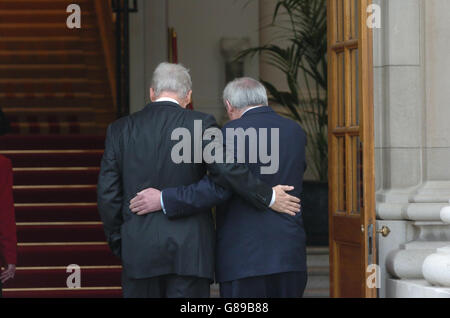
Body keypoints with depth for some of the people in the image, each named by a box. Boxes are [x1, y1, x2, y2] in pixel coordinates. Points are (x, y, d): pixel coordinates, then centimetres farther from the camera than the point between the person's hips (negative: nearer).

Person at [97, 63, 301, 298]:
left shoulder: (120, 130, 6)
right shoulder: (200, 124, -3)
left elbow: (108, 193, 6)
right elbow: (227, 170, -13)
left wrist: (118, 244, 14)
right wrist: (268, 197, -1)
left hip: (138, 249, 2)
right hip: (189, 251, -2)